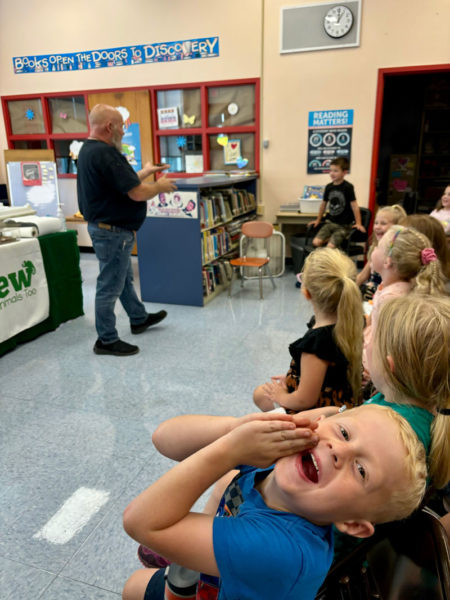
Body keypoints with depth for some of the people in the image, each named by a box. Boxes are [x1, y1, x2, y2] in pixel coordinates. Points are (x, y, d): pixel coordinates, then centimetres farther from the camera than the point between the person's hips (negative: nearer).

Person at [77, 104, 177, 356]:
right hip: (113, 230, -11)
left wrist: (145, 172, 17)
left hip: (104, 226, 11)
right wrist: (161, 186, -8)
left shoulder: (89, 150, 10)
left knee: (124, 277, 23)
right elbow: (137, 193, -25)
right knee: (110, 285, 0)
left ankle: (139, 318, 41)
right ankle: (107, 340, 13)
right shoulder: (105, 154, -23)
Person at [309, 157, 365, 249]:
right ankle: (330, 238, 9)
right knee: (316, 242, -15)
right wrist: (318, 220, 25)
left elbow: (354, 205, -10)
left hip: (344, 225, -5)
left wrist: (358, 223, -13)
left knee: (330, 246, -24)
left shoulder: (348, 187, -10)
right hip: (330, 222, 5)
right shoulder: (328, 187, 7)